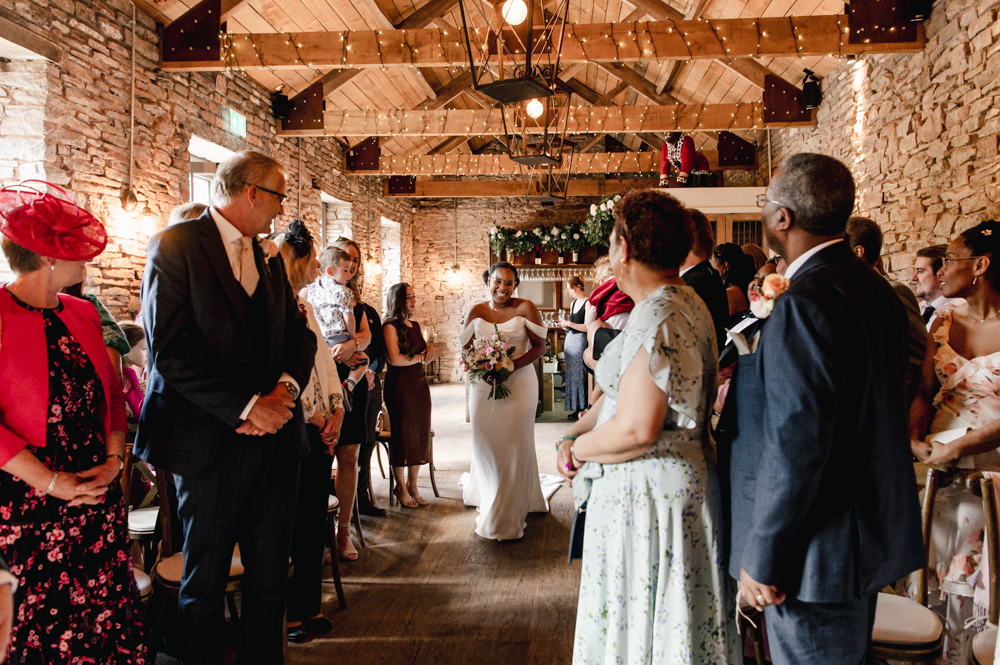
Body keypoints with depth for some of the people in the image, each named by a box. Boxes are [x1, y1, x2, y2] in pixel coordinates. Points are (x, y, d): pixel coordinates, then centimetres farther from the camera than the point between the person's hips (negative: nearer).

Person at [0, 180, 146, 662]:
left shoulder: (82, 314, 11)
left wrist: (113, 459, -1)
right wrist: (51, 482, -15)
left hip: (98, 494, 6)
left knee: (107, 613, 7)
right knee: (46, 623, 4)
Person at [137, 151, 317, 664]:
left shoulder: (269, 260, 15)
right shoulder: (175, 246, -7)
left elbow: (300, 332, 11)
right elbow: (170, 350, -16)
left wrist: (285, 389, -9)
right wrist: (246, 406, -18)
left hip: (276, 437, 6)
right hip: (211, 442, -6)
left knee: (270, 578, 13)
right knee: (204, 583, 10)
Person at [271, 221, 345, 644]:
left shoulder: (305, 306, 17)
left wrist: (336, 410, 4)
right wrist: (313, 416, -13)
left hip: (320, 430, 8)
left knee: (315, 522, 14)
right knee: (292, 525, 2)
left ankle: (310, 606, 26)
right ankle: (289, 615, 16)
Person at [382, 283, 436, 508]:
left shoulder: (416, 325, 14)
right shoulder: (391, 326, -9)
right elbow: (395, 358, -18)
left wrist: (429, 349, -1)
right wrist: (420, 357, -5)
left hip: (419, 384, 7)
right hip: (399, 386, -7)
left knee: (420, 435, 8)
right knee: (402, 434, 1)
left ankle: (413, 485, 18)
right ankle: (400, 486, 15)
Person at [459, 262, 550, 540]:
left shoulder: (525, 308, -5)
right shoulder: (476, 312, 4)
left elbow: (540, 346, -5)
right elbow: (466, 348, 9)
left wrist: (513, 364, -19)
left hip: (518, 383, -2)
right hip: (483, 386, 3)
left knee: (514, 446, 3)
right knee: (486, 444, 8)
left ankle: (509, 515, 14)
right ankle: (489, 503, 28)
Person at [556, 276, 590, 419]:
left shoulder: (588, 303, -10)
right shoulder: (573, 304, 17)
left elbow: (587, 327, -17)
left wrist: (569, 324, -15)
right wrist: (564, 325, 5)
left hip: (580, 341, -9)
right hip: (569, 340, 9)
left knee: (579, 375, -6)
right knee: (571, 375, 8)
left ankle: (582, 409, 0)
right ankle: (576, 409, 13)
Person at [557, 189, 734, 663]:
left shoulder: (657, 319, -23)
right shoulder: (686, 303, 9)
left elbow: (634, 430, -29)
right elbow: (625, 390, 11)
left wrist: (577, 448, -12)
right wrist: (575, 433, 1)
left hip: (648, 494, -10)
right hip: (681, 479, 10)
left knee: (639, 626, 6)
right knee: (669, 619, 21)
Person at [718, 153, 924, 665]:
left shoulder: (807, 302, -24)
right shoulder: (872, 286, 6)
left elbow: (796, 446, -27)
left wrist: (761, 559, -19)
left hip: (821, 546, -9)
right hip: (876, 530, 10)